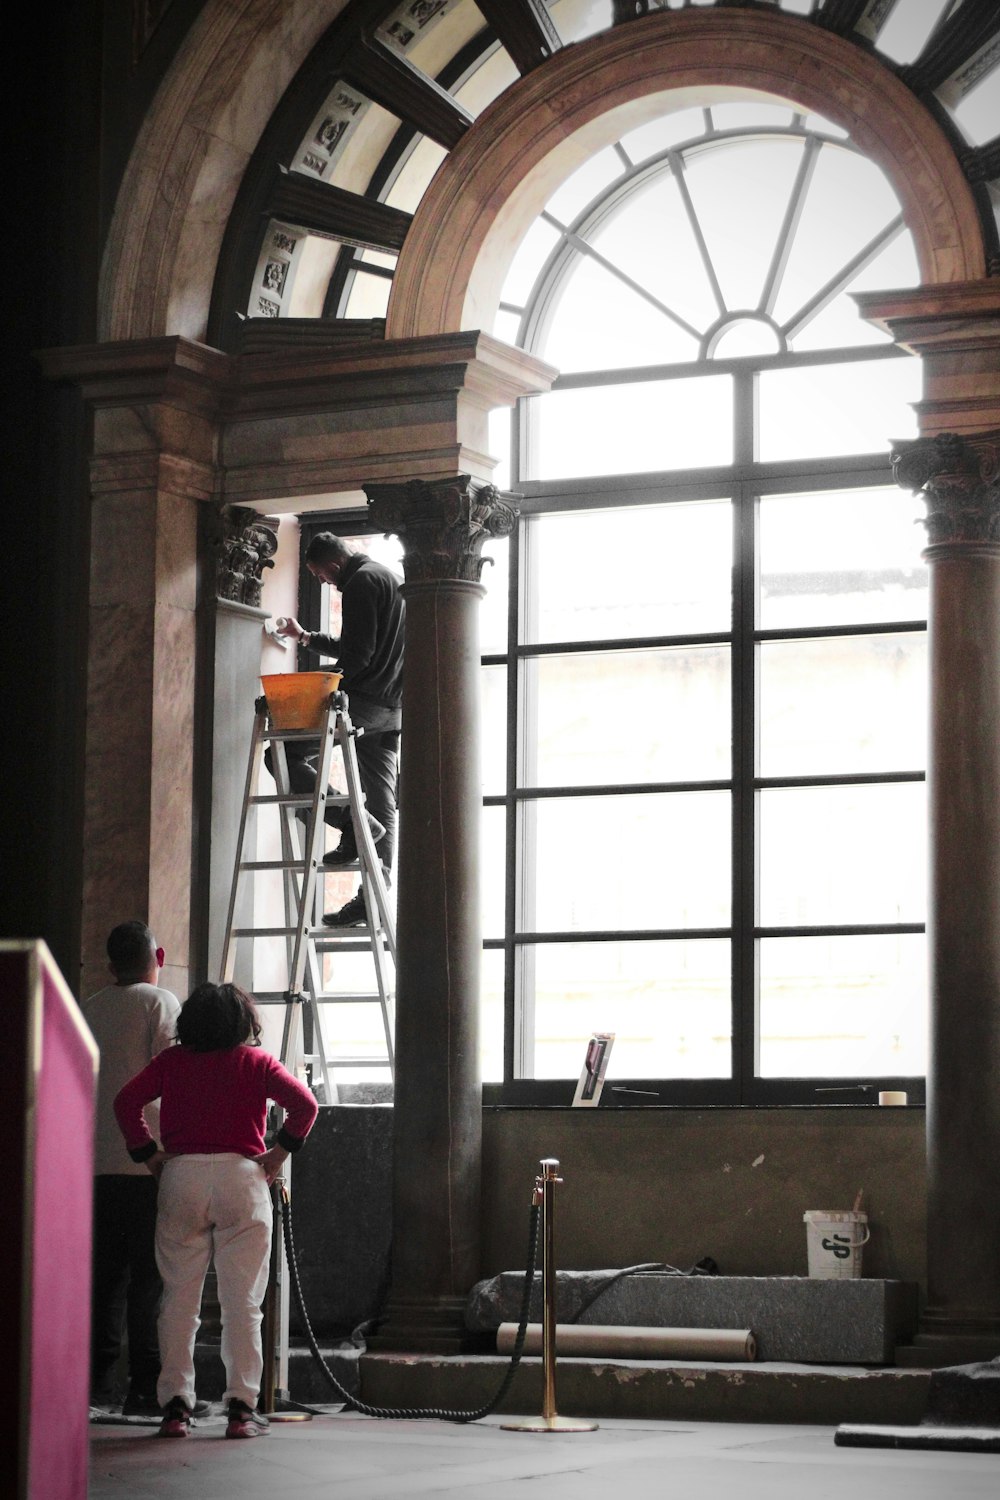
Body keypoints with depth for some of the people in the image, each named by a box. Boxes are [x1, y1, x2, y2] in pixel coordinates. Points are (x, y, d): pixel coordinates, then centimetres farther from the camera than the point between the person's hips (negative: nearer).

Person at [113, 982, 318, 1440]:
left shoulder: (172, 1061, 10)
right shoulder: (256, 1062, 7)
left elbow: (126, 1101, 0)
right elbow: (304, 1104, -4)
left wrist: (148, 1154, 4)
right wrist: (279, 1152, 2)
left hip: (181, 1175, 1)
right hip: (241, 1176, -1)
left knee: (179, 1298, 6)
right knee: (242, 1301, 2)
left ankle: (176, 1405, 1)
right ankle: (241, 1406, -3)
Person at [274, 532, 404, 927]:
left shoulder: (362, 582, -7)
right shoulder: (389, 579, 25)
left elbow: (358, 654, -17)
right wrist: (307, 638, 43)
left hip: (363, 701, -10)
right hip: (391, 709, 10)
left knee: (285, 753, -4)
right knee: (383, 808, 6)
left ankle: (352, 823, -14)